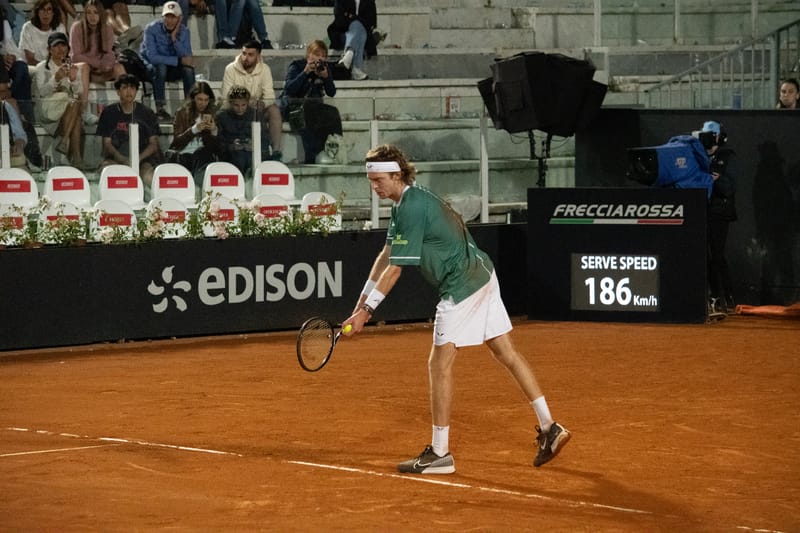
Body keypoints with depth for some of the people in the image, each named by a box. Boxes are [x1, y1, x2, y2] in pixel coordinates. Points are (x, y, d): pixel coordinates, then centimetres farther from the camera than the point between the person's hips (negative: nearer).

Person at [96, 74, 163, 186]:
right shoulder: (109, 113, 8)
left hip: (143, 158, -1)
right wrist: (123, 160, -17)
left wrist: (138, 159, -15)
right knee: (105, 166, -34)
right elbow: (107, 143, 3)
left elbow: (154, 143, 5)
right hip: (116, 159, 1)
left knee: (148, 177, -35)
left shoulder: (147, 113, 8)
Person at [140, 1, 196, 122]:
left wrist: (175, 38, -27)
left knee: (188, 69, -25)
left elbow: (187, 57, -16)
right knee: (160, 67, -36)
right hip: (150, 66, -3)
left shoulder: (184, 31, -7)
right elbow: (152, 57, -29)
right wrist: (179, 60, -31)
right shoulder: (151, 29, -20)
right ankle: (159, 109, -37)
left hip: (172, 69, 3)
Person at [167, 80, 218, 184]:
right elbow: (177, 141, -1)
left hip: (204, 155, -1)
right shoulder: (182, 113, 9)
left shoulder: (214, 114, 10)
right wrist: (194, 129, -15)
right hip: (183, 154, 1)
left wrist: (214, 131, -14)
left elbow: (216, 145, 7)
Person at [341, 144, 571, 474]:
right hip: (481, 276, 10)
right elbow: (385, 257, 16)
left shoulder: (412, 208, -19)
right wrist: (361, 302, 13)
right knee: (506, 353, 12)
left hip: (462, 286, -10)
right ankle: (549, 428, 14)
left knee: (439, 364, -6)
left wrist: (366, 310, -15)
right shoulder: (407, 203, 13)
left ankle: (440, 454, -3)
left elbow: (395, 269, -19)